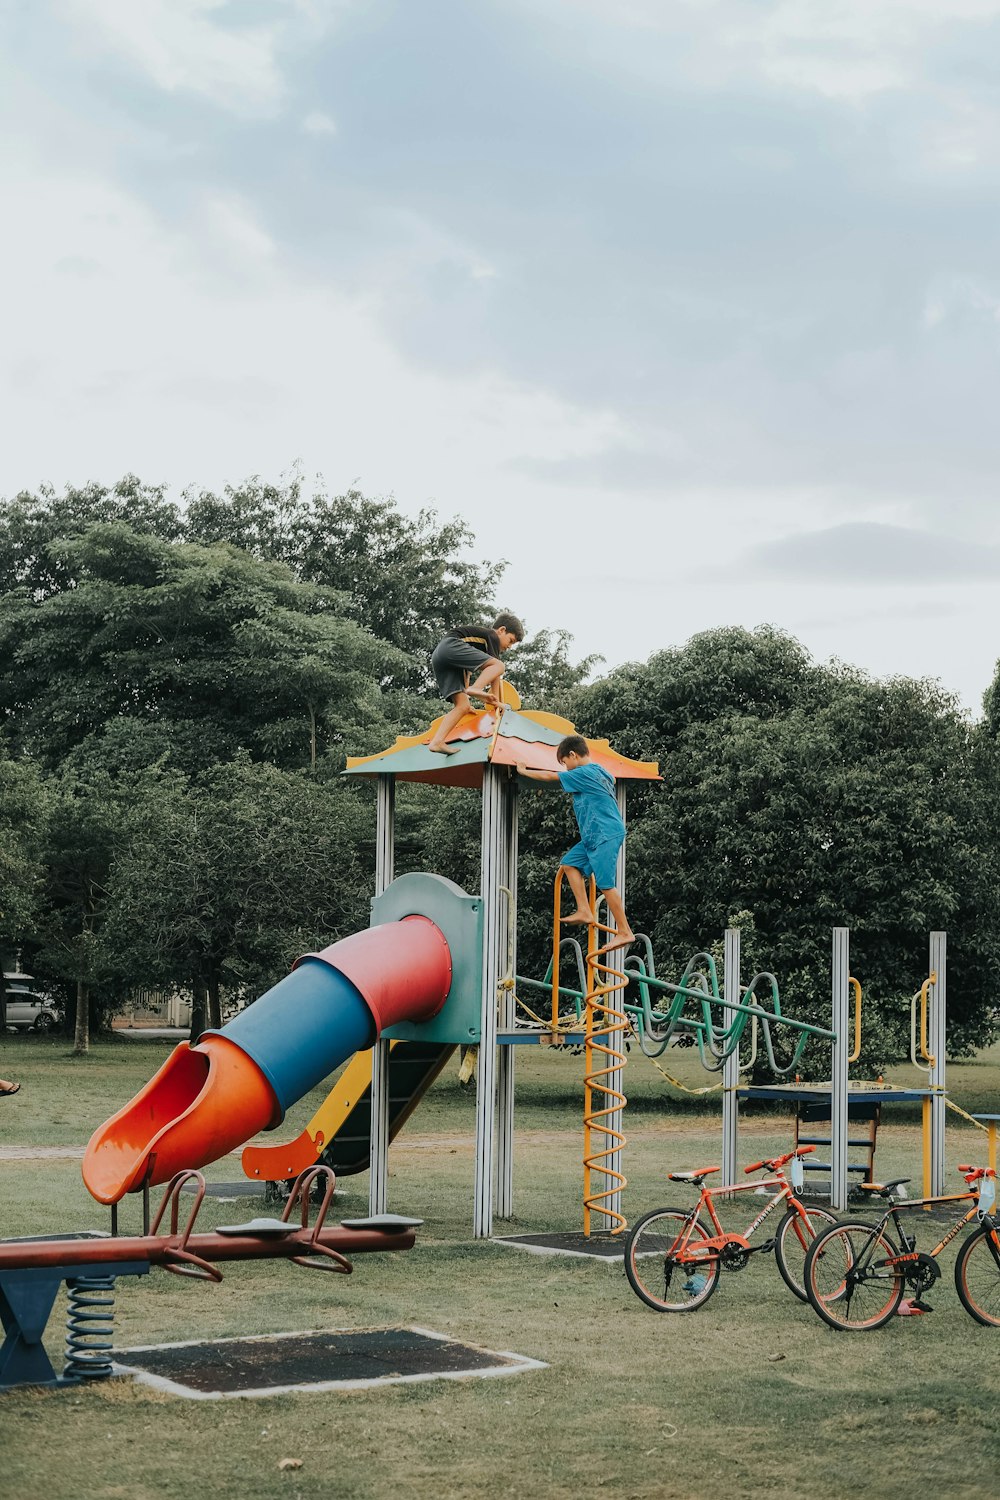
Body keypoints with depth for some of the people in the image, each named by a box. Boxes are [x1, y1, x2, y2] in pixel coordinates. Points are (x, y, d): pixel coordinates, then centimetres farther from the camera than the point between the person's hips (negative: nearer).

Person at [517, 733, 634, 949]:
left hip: (606, 836, -10)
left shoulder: (583, 774, -11)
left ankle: (624, 932, -8)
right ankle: (584, 911, 9)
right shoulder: (601, 773, 14)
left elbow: (549, 776, -4)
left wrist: (524, 771, 9)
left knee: (605, 883, -10)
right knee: (571, 862, 15)